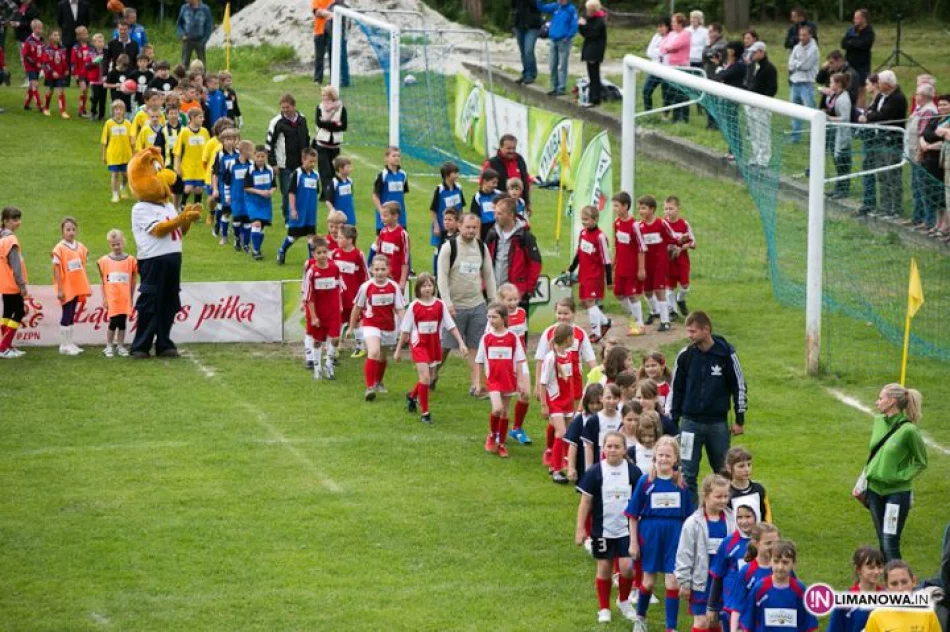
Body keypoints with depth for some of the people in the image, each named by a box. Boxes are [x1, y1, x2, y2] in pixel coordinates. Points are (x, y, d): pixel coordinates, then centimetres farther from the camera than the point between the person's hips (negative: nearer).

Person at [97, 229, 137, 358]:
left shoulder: (130, 260, 1)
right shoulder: (105, 260, 1)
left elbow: (133, 280, 6)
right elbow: (103, 281, 5)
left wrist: (131, 298, 6)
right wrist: (104, 298, 2)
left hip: (125, 298, 1)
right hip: (111, 298, -1)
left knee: (122, 323, 5)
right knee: (113, 322, -2)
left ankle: (120, 346, 14)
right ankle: (109, 346, 9)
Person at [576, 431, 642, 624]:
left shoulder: (633, 472, -3)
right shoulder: (595, 472, -7)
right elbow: (585, 501, -2)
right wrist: (580, 529, -4)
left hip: (626, 529, 0)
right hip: (603, 529, 0)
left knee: (626, 567, -7)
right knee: (604, 568, 7)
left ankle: (624, 601, 19)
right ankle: (604, 608, 22)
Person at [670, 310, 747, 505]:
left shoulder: (726, 354, -8)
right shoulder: (685, 355, -3)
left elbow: (739, 386, 1)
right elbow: (677, 389, 7)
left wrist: (739, 420, 2)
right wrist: (673, 420, 7)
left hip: (718, 423, -1)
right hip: (690, 422, 1)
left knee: (723, 472, 11)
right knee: (687, 474, -3)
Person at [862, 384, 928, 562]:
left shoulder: (909, 430, -16)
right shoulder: (879, 421, 4)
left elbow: (921, 463, -5)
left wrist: (902, 476, -13)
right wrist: (863, 480, 11)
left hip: (896, 492, -6)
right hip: (875, 489, 6)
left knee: (890, 546, -9)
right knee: (883, 544, 12)